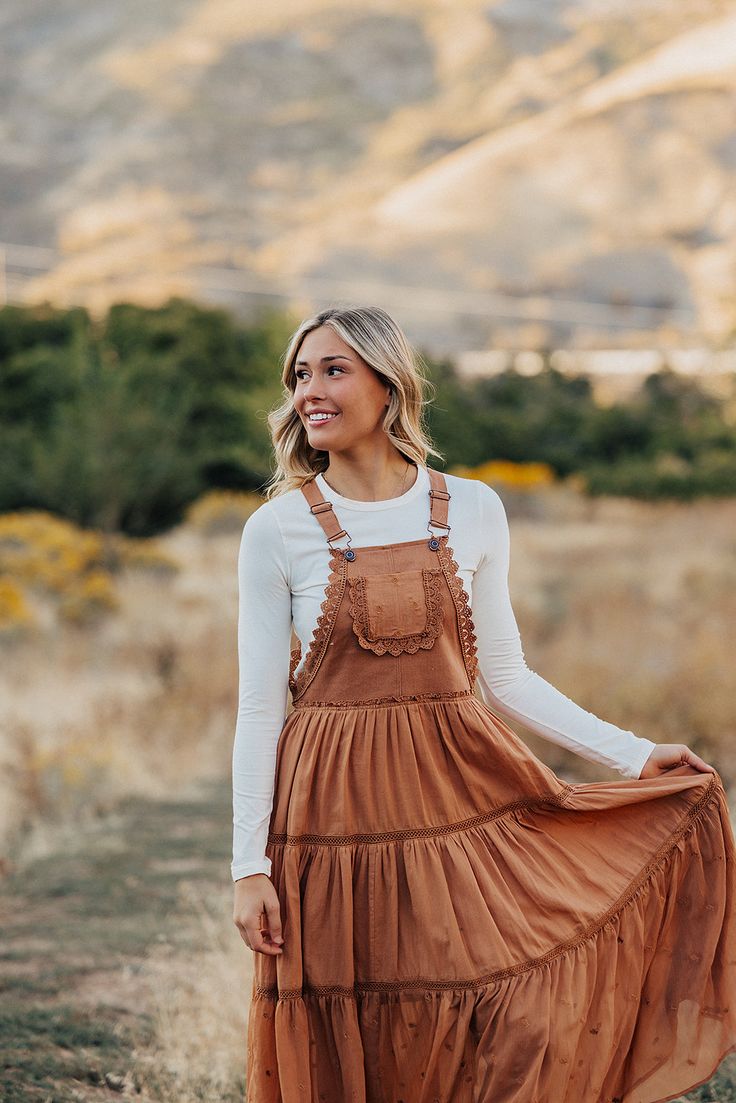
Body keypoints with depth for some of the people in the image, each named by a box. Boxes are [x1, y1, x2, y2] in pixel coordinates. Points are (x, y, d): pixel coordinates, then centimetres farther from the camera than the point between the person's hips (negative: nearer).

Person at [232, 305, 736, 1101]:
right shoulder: (278, 530, -3)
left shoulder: (472, 511, 3)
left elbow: (504, 676, 9)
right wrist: (249, 868, -6)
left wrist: (632, 754, 4)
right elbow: (258, 706, -2)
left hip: (462, 801, 2)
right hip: (340, 818, -2)